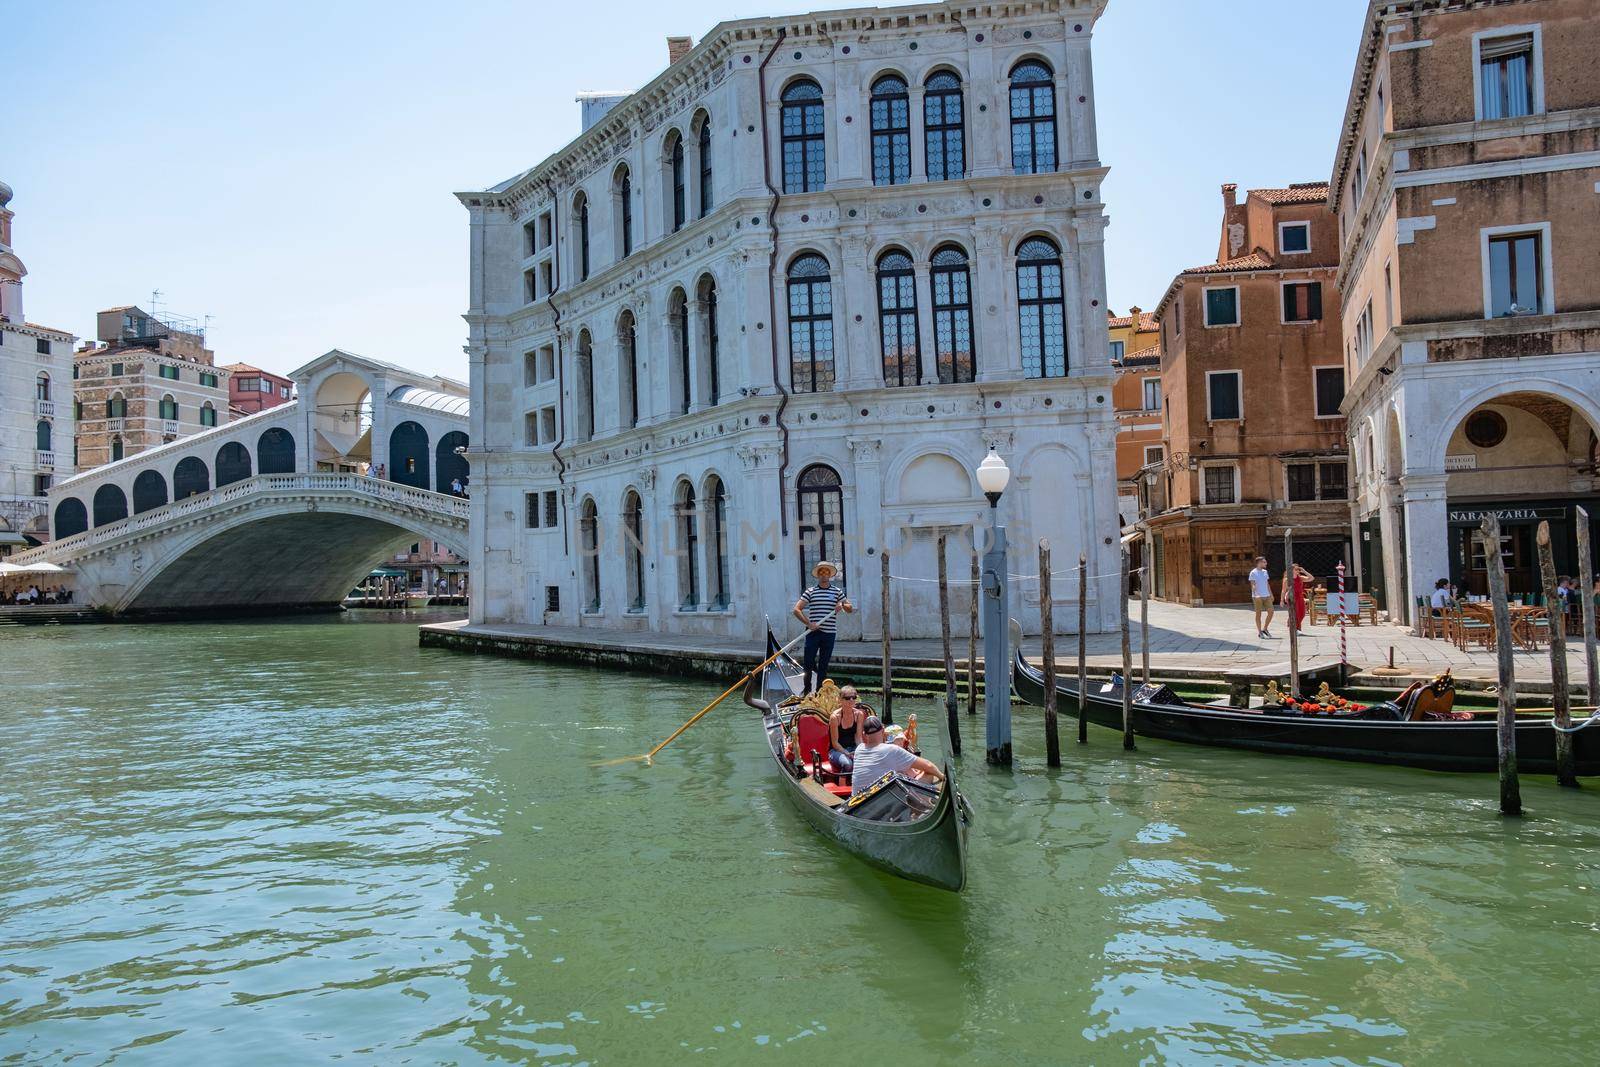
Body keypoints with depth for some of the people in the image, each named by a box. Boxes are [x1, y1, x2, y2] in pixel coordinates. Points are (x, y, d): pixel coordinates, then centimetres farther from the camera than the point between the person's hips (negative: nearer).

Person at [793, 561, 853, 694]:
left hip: (829, 633, 2)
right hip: (813, 632, -2)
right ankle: (807, 690, 11)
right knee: (808, 663, -5)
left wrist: (842, 605, -9)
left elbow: (850, 609, 14)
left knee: (823, 665, 6)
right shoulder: (810, 591, 2)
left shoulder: (837, 591, 9)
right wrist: (809, 623, -13)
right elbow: (797, 610, -3)